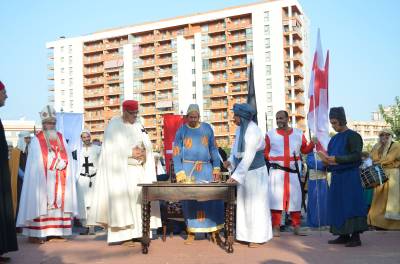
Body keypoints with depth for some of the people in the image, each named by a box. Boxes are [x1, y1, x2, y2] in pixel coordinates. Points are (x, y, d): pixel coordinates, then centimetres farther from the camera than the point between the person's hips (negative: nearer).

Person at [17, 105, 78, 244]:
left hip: (60, 180, 4)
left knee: (59, 203, 2)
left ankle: (57, 231, 6)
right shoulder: (36, 140, 1)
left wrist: (62, 164, -12)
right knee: (42, 204, -8)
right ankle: (37, 233, -7)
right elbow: (35, 162, -7)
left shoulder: (61, 138, 13)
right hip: (43, 180, -4)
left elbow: (68, 157, 8)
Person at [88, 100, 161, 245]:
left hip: (138, 170, 6)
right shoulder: (114, 125, -4)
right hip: (120, 169, -6)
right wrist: (130, 153, -16)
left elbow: (148, 144, 11)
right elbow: (111, 148, -12)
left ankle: (138, 231, 6)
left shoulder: (138, 125, 14)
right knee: (122, 199, -9)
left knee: (139, 198, 2)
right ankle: (122, 236, -7)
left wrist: (144, 152, -10)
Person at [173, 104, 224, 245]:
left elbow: (213, 149, 10)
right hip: (188, 169, -1)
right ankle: (191, 233, 10)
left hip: (205, 169, 1)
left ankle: (214, 232, 3)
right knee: (189, 200, 0)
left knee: (213, 198, -5)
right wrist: (179, 173, -10)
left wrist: (216, 168, 1)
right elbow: (176, 153, 0)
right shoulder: (181, 130, 3)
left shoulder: (207, 128, 7)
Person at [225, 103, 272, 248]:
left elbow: (248, 157, -25)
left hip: (255, 172, -8)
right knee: (243, 203, 13)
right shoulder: (240, 128, 4)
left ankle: (257, 237, 13)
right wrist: (231, 161, -2)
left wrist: (236, 176, -26)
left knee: (255, 204, 1)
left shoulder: (253, 131, -21)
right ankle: (245, 235, 24)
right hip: (244, 171, 8)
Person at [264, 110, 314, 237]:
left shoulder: (298, 133, 8)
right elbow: (265, 152, 8)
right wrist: (273, 159, -10)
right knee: (276, 198, -4)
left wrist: (312, 143, -3)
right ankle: (276, 228, 3)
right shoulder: (271, 134, 3)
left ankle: (296, 227, 16)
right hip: (277, 171, -2)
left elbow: (305, 150, 14)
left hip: (294, 171, 2)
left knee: (295, 198, 6)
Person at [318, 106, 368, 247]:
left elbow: (356, 156, -15)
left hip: (349, 176, -8)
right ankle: (343, 235, 14)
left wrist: (336, 159, -21)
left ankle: (356, 237, -2)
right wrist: (327, 161, 0)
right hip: (336, 176, 8)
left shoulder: (353, 136, -6)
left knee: (351, 204, -7)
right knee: (337, 205, 7)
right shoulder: (334, 138, 16)